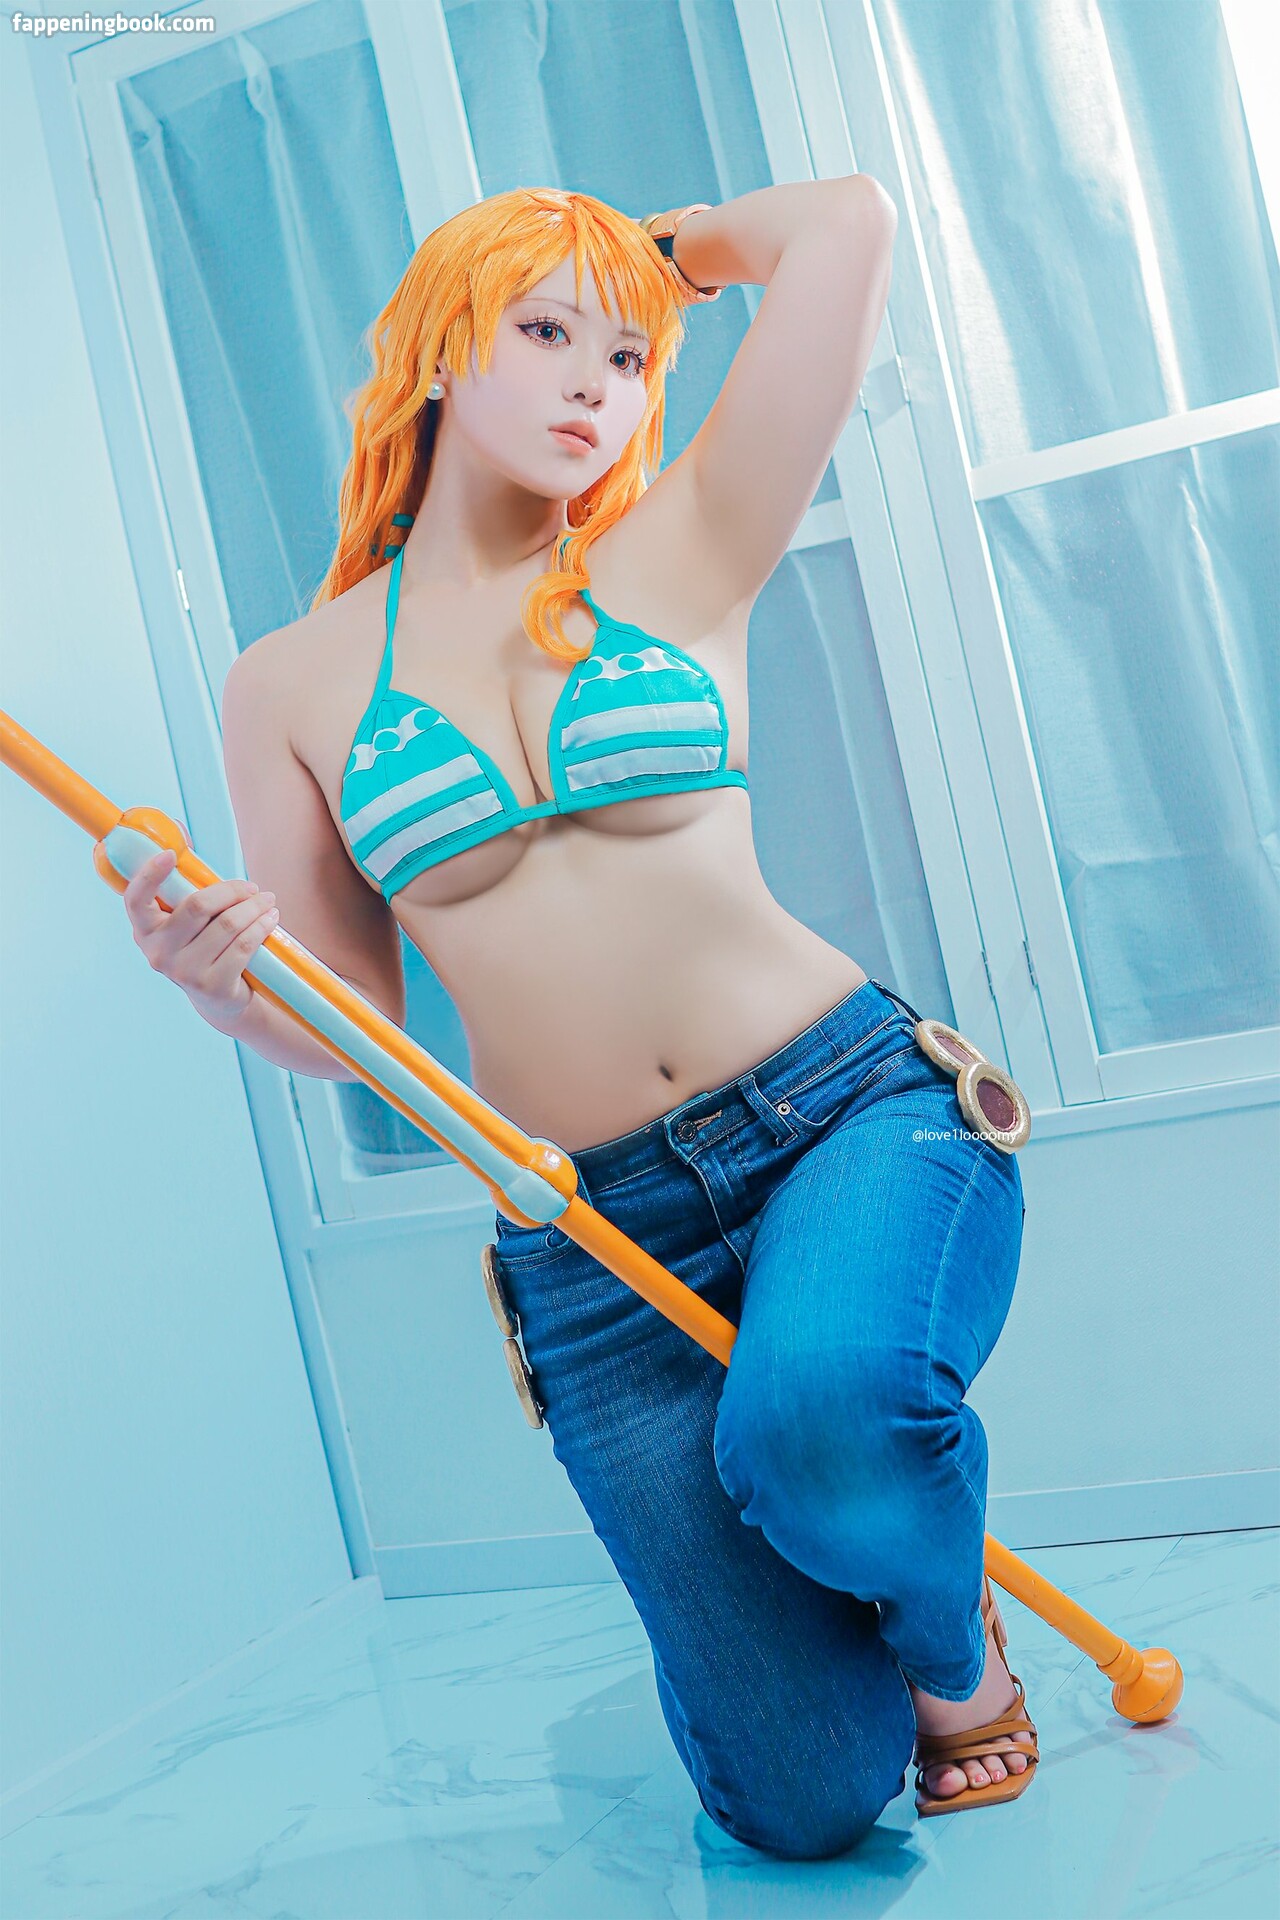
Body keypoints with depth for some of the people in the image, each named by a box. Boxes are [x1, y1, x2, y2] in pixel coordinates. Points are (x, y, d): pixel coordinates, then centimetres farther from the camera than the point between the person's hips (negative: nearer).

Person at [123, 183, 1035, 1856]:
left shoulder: (680, 557, 4)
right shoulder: (290, 686, 5)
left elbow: (850, 218, -1)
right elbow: (349, 1028, 7)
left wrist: (655, 257, 15)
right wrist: (217, 979, -14)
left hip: (849, 1109, 0)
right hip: (595, 1241, 1)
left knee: (817, 1419, -36)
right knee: (807, 1800, -4)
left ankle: (956, 1641, 4)